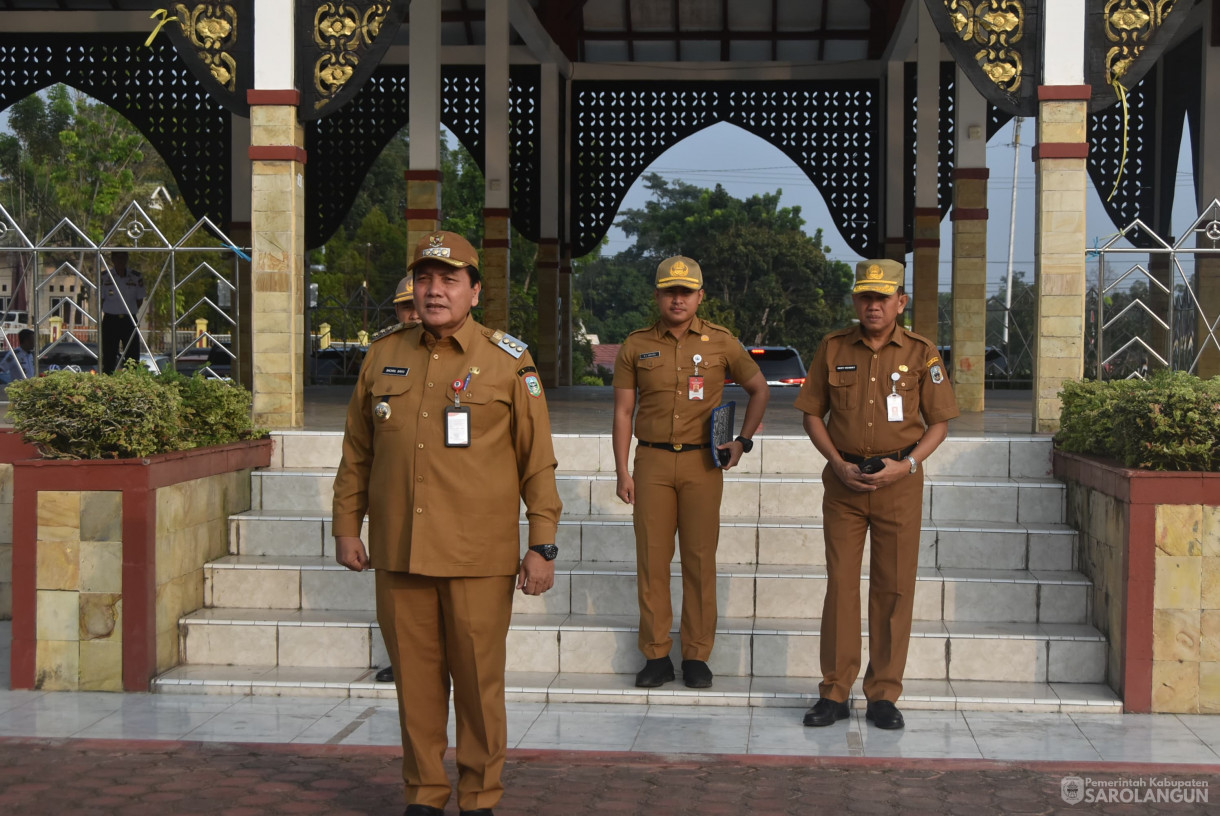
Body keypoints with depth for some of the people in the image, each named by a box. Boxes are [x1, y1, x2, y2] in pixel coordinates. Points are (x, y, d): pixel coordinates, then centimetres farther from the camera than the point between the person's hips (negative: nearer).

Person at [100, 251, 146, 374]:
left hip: (129, 321, 1)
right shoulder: (104, 277, 1)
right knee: (108, 356, 0)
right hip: (110, 321, -1)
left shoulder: (136, 278, 5)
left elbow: (140, 300, 11)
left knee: (133, 355, -1)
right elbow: (100, 299, 5)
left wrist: (130, 311, 3)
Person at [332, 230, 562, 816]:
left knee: (478, 679, 3)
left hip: (479, 558, -3)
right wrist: (347, 526, 10)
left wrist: (542, 546, -6)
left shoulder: (508, 361, -1)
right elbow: (357, 452, 15)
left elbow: (537, 461, -1)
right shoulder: (383, 356, 9)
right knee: (415, 677, 9)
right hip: (399, 553, 3)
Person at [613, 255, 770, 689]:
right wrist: (622, 471, 0)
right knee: (652, 559, 1)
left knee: (700, 560, 1)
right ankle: (656, 656, 10)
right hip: (652, 462, 1)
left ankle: (696, 657, 11)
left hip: (702, 462, -1)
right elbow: (623, 411, 6)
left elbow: (759, 389, 14)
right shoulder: (636, 345, 3)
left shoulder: (721, 342, 2)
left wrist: (743, 441, 4)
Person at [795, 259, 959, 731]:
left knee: (893, 587, 2)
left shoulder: (921, 353, 1)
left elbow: (939, 422, 4)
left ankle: (884, 695, 11)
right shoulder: (833, 349, 4)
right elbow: (813, 413, 8)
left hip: (898, 480, -1)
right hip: (844, 479, 1)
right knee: (841, 583, 2)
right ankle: (834, 692, 9)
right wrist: (839, 464, -5)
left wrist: (906, 464, -11)